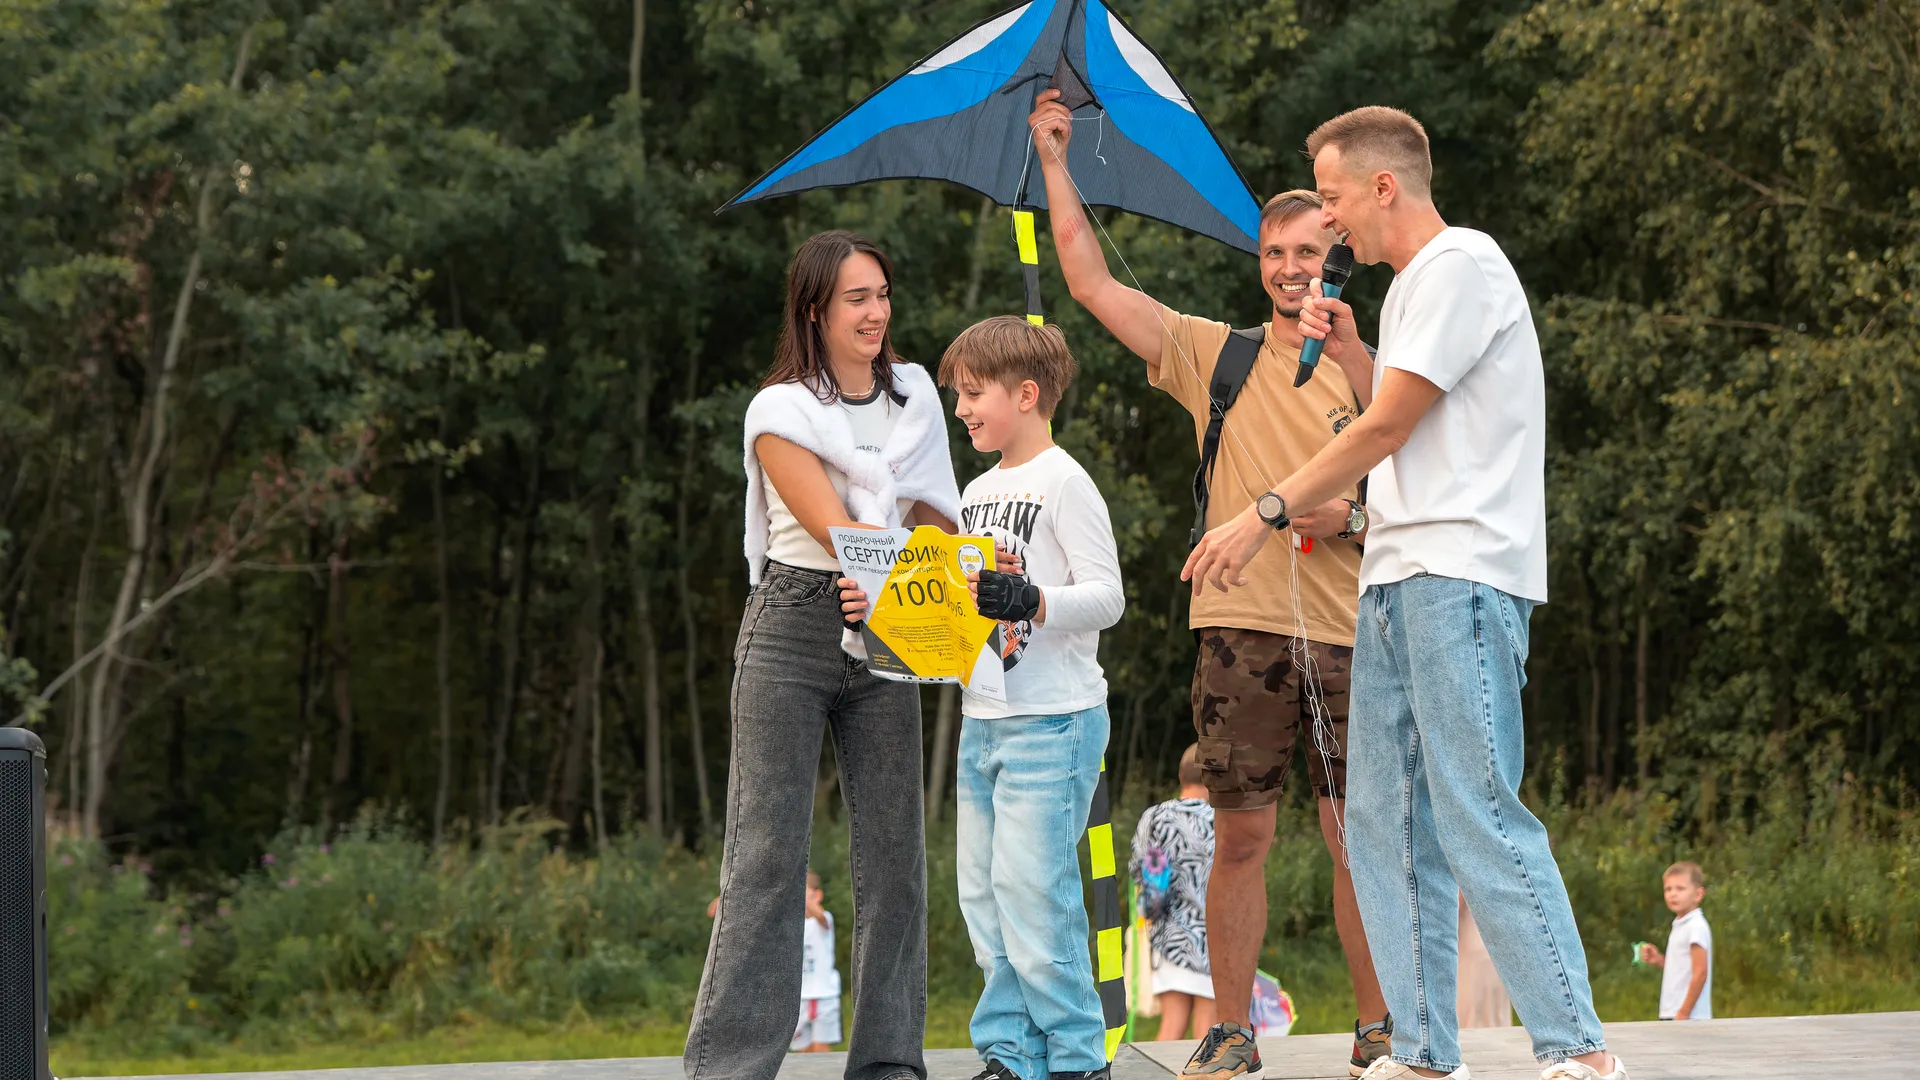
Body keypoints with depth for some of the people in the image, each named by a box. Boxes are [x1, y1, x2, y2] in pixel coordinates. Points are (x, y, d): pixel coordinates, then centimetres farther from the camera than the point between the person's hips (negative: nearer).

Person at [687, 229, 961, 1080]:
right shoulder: (780, 411, -4)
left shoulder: (915, 394, 13)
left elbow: (933, 523, 11)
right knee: (768, 849, -8)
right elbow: (836, 530, -13)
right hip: (793, 631, -5)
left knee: (893, 844, 1)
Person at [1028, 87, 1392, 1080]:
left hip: (1345, 635, 0)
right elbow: (1092, 284, 8)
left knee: (1360, 840, -1)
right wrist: (1054, 163, 7)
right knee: (1240, 839, 2)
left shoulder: (1372, 380, 11)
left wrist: (1351, 520, -11)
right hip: (1241, 627, 0)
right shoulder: (1217, 356, 11)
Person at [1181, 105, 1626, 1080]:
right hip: (1397, 579, 10)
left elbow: (1389, 428, -11)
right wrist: (1351, 354, 16)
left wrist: (1267, 513, -7)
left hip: (1460, 577, -10)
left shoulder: (1460, 266, -7)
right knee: (1386, 823, 6)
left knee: (1478, 816, -16)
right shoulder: (1408, 288, 23)